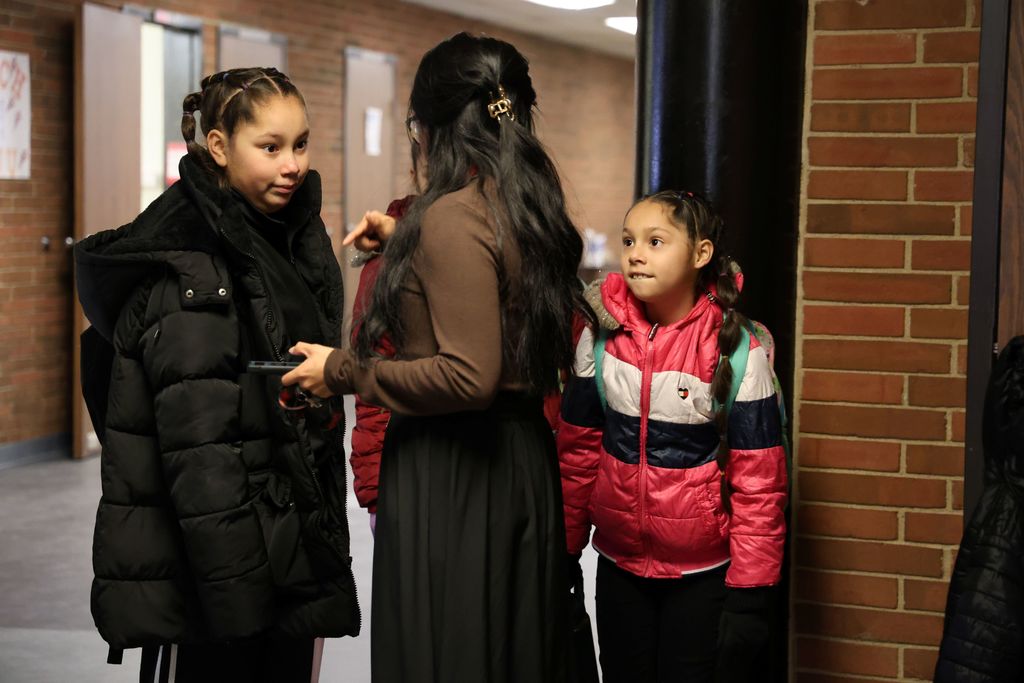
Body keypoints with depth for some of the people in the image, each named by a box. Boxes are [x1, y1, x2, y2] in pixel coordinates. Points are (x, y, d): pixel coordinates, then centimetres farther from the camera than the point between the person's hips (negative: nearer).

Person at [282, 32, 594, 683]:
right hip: (525, 455, 9)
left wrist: (344, 371, -14)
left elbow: (469, 376, -24)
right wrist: (406, 239, 28)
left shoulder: (454, 218, -18)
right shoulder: (531, 211, 7)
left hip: (453, 473, -9)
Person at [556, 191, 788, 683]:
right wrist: (563, 555, 8)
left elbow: (758, 481, -11)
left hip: (704, 574, -3)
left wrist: (749, 592, -12)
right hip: (618, 567, 3)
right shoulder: (600, 337, -4)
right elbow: (577, 450, 5)